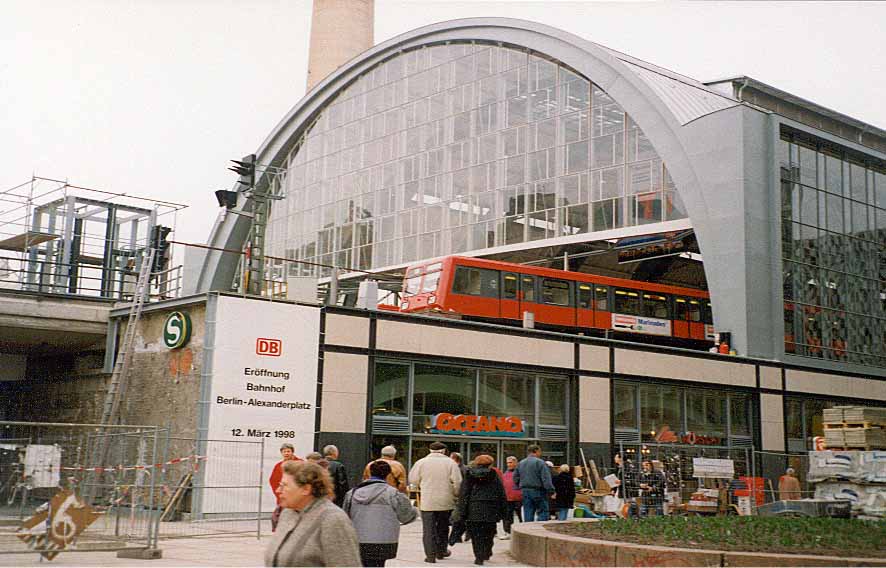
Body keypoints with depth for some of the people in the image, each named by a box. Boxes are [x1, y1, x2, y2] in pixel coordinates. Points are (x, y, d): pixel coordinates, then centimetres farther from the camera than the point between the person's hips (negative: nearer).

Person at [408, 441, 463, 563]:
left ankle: (430, 555, -3)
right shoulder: (450, 463, -4)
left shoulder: (421, 462, -3)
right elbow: (457, 482, -7)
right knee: (443, 527, 19)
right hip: (445, 502, 1)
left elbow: (413, 479, 4)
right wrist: (455, 495, 9)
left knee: (428, 529, 3)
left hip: (427, 502, -1)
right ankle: (441, 551, 29)